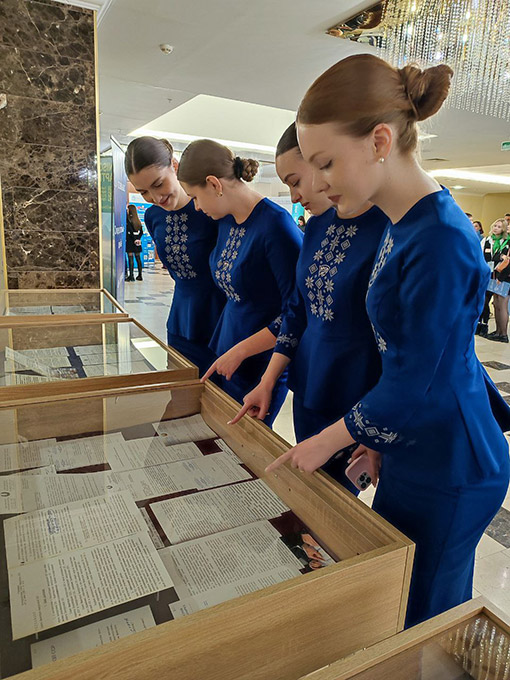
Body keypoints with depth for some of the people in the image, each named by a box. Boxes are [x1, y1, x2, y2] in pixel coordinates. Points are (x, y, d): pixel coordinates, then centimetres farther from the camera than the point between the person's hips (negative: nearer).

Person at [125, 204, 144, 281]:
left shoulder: (128, 219, -10)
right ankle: (140, 275, 14)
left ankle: (131, 275, -7)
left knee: (130, 258, -5)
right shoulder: (138, 220, 10)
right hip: (137, 241, 6)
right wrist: (138, 238, 3)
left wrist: (135, 239, -9)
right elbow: (141, 231, 9)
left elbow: (130, 231, -15)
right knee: (138, 258, 10)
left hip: (130, 240, -6)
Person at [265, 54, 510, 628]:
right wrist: (380, 436, 13)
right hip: (417, 454, 9)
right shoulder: (403, 228, 4)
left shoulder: (441, 241, -25)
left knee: (415, 626, 13)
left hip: (445, 474, -8)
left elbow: (413, 385, -22)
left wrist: (327, 442, -8)